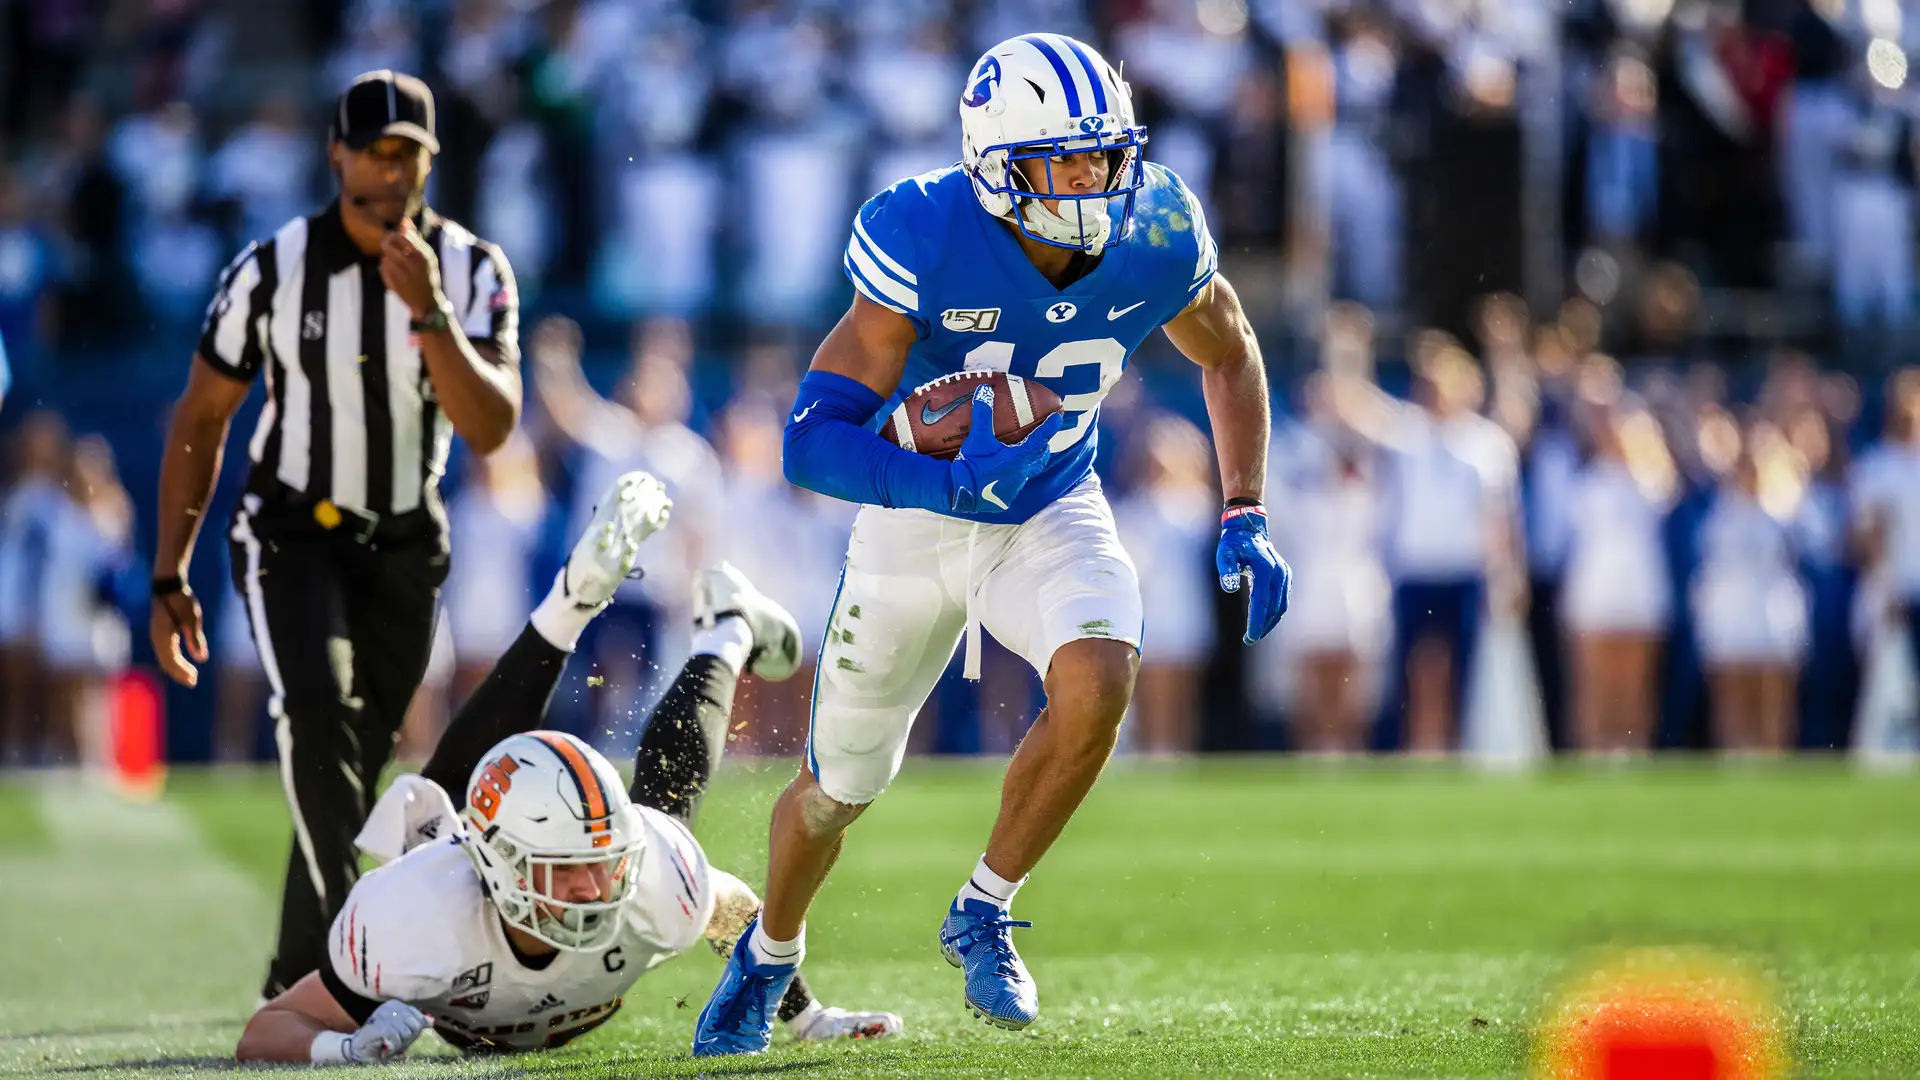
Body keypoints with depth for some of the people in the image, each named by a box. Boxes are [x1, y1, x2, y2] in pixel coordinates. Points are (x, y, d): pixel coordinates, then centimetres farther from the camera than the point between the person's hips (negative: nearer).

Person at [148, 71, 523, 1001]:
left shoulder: (472, 272, -10)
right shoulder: (272, 271, -13)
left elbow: (490, 429, -21)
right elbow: (201, 419, -3)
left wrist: (428, 313, -34)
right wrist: (168, 581, -5)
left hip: (404, 542, 3)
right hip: (291, 531, -3)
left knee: (356, 760, 8)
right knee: (318, 712, -27)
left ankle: (298, 975, 23)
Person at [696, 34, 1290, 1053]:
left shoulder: (1155, 242, -19)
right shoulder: (925, 244, -30)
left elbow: (1230, 359, 4)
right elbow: (812, 440, -31)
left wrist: (1245, 520, -4)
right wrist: (946, 483, -47)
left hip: (1052, 513, 2)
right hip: (919, 517, -1)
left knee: (1099, 682, -30)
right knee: (841, 787, 12)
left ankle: (982, 912, -6)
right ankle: (769, 954, 46)